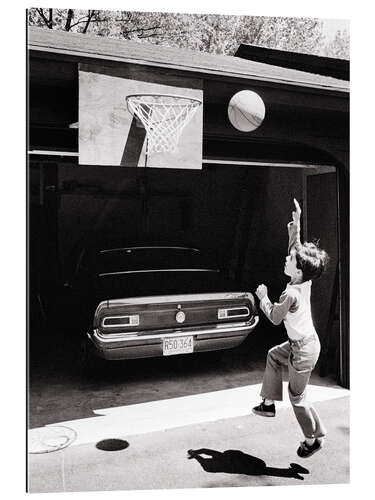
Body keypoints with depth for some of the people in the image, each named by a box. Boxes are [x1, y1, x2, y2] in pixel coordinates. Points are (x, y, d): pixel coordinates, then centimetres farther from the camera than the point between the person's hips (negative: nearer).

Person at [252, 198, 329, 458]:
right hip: (306, 340, 9)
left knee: (297, 395, 8)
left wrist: (263, 297, -2)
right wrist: (296, 224, 5)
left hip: (303, 349, -9)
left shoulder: (291, 294, -31)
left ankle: (314, 438, 25)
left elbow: (275, 317, -14)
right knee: (274, 356, 27)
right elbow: (297, 247, 6)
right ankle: (269, 404, 37)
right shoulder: (305, 281, -8)